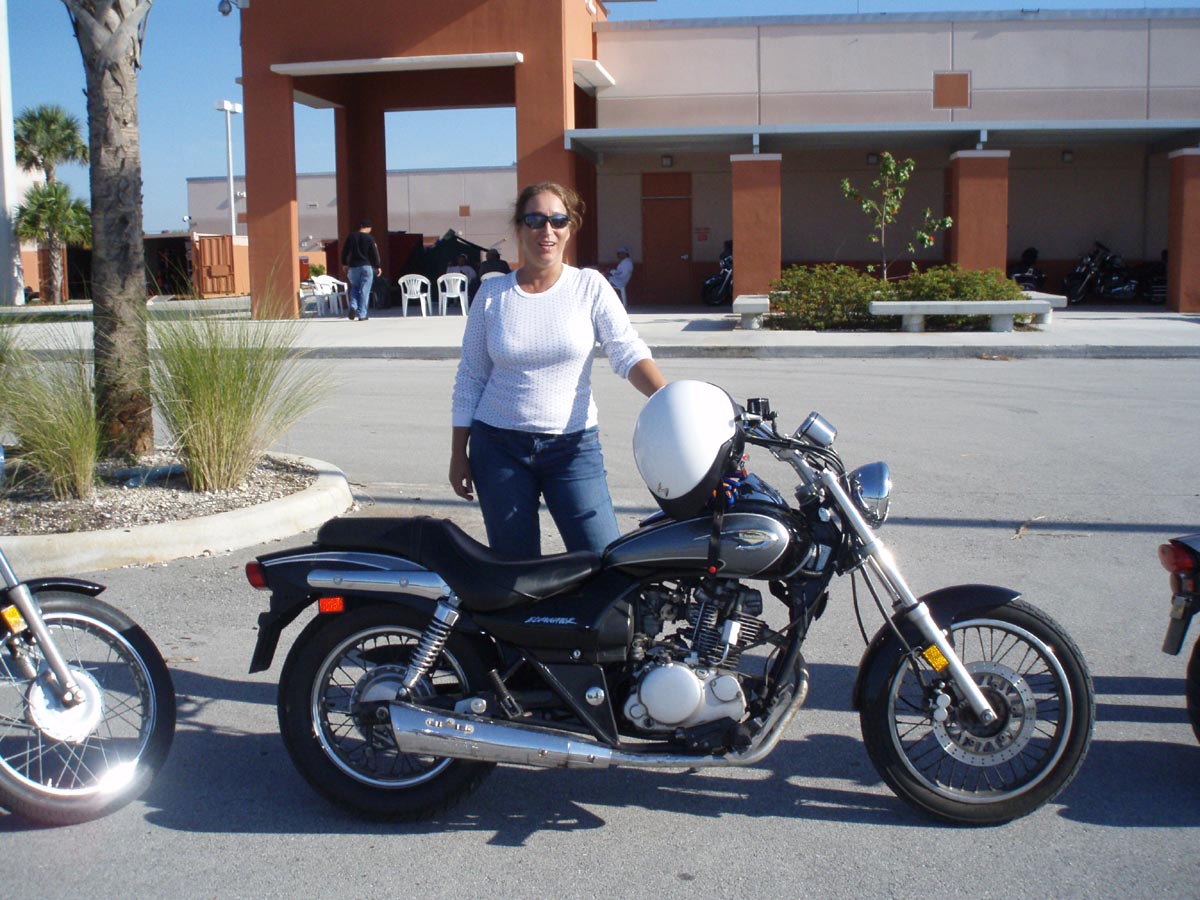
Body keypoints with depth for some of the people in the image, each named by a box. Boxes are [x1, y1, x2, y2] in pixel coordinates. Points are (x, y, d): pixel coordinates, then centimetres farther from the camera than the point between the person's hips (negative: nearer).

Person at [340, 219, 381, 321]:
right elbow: (374, 254, -5)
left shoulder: (351, 236, 3)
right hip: (366, 266, -3)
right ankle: (362, 315, 0)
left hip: (353, 266, 3)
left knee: (354, 288, 20)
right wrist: (377, 267, 5)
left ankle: (353, 307, -3)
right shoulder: (370, 238, -6)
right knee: (364, 291, 1)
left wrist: (344, 264, 16)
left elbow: (344, 251, 6)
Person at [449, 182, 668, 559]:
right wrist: (458, 453, 5)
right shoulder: (492, 293, 3)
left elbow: (628, 353, -11)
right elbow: (470, 376, 7)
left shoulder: (590, 286, -1)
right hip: (499, 447, 1)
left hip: (573, 445, -1)